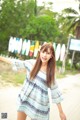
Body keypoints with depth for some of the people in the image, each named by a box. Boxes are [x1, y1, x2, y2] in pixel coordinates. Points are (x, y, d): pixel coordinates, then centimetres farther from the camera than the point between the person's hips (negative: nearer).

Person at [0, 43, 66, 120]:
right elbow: (17, 63, 8)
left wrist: (61, 112, -2)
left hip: (39, 104, -2)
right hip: (24, 99, 3)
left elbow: (55, 91, -3)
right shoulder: (32, 63, -4)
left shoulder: (50, 72, -8)